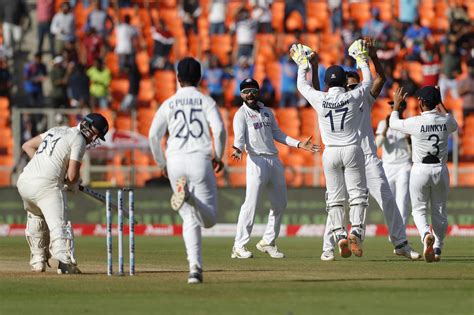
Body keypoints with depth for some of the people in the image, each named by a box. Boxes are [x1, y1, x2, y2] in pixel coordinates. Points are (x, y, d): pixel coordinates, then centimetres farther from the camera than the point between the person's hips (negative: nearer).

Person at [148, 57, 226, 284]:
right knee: (209, 218, -1)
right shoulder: (206, 101, 6)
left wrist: (161, 164, 14)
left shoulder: (169, 104, 11)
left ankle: (195, 267, -5)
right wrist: (218, 156, 6)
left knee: (190, 219, 10)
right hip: (200, 159, -2)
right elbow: (219, 129, -8)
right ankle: (191, 197, -34)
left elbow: (154, 135, 2)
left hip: (175, 162, 2)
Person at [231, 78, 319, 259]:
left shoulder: (267, 112, 20)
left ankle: (267, 242, 21)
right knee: (251, 203, -14)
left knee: (280, 204, 9)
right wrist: (238, 149, -34)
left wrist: (299, 144, 14)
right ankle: (239, 246, -13)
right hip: (257, 161, -7)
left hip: (274, 160, 7)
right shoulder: (241, 114, 1)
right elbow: (239, 136, -13)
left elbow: (277, 134, 23)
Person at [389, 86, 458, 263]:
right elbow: (454, 126, 24)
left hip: (420, 170, -3)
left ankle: (426, 235, -24)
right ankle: (437, 249, 20)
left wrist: (397, 104, 24)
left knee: (419, 210, 5)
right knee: (439, 211, 15)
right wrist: (441, 106, 33)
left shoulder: (415, 122, -12)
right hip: (441, 170, 3)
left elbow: (393, 123, 8)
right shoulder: (445, 121, -3)